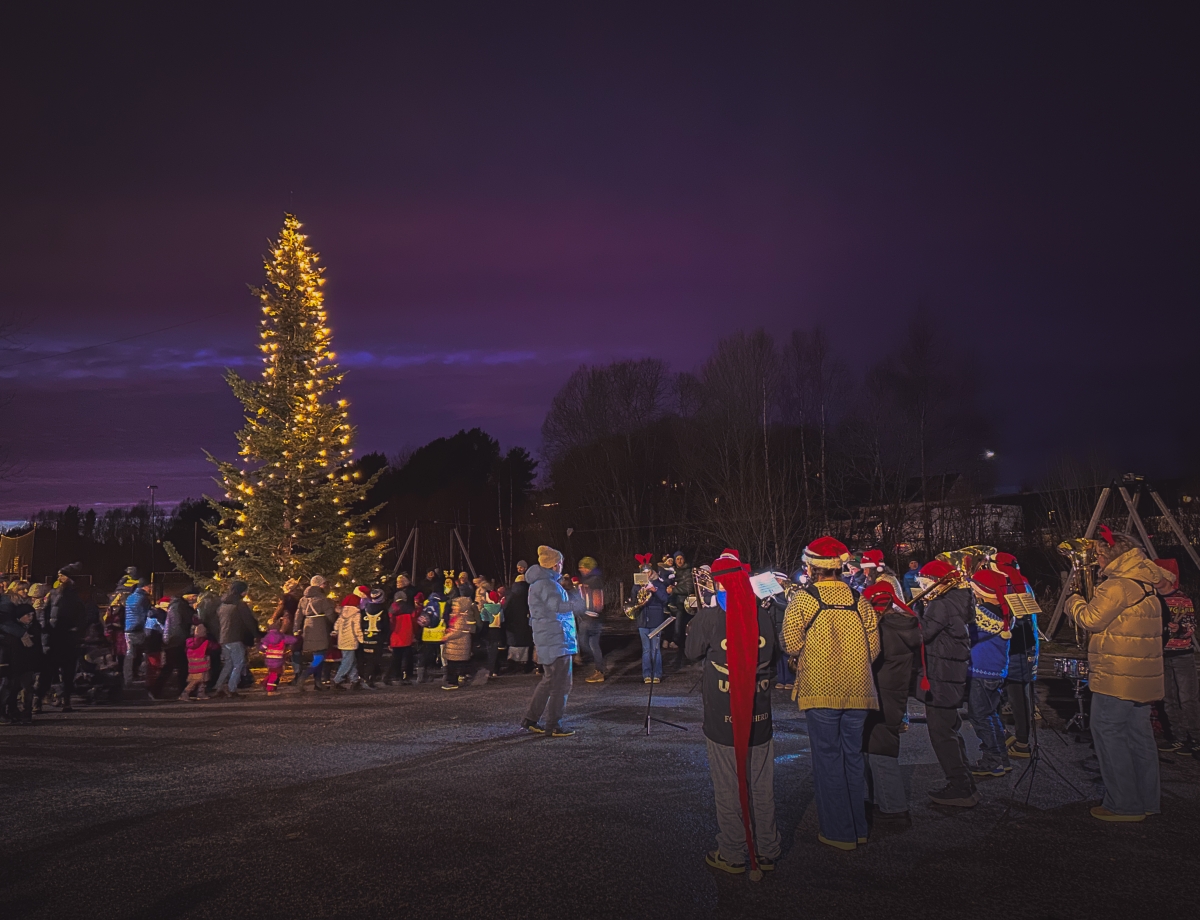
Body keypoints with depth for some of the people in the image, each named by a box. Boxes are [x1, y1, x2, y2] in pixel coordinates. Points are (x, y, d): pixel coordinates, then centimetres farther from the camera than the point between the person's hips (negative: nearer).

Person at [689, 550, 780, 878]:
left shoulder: (710, 617, -14)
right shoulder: (763, 616, -3)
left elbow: (692, 651, 1)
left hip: (722, 719, -3)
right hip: (760, 717, 3)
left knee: (729, 789, 8)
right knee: (762, 788, 13)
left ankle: (733, 855, 18)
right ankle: (766, 853, 24)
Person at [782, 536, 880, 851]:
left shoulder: (802, 600, -8)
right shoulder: (859, 599, 2)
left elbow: (792, 645, -10)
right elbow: (874, 647, 4)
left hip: (820, 691, -4)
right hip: (857, 690, 4)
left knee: (827, 758, 5)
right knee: (853, 756, 15)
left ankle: (838, 832, 11)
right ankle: (858, 827, 26)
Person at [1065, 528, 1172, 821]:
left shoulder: (1118, 585, -17)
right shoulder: (1146, 584, 11)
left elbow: (1090, 619, -15)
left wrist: (1074, 601, 3)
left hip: (1116, 676, -9)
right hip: (1142, 676, 9)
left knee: (1109, 733, -2)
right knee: (1139, 735, 15)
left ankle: (1124, 805, 0)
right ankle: (1147, 800, 22)